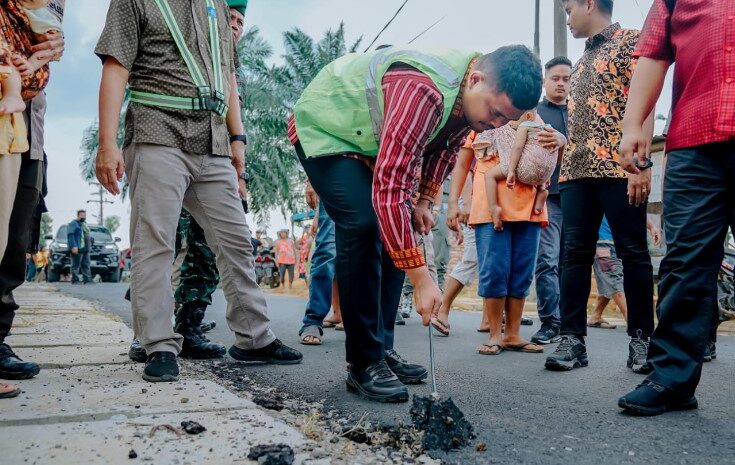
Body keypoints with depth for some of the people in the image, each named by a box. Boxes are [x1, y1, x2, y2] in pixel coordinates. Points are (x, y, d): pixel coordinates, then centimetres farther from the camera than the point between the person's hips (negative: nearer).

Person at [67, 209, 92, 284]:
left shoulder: (85, 224, 24)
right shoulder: (73, 224, -3)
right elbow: (70, 235, -13)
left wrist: (90, 246, 24)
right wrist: (73, 246, -22)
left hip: (86, 249, 8)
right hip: (77, 249, -8)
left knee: (86, 265, 6)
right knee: (76, 265, -7)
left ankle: (87, 280, 6)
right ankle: (75, 280, -5)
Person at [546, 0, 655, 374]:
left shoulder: (630, 41, 4)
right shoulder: (581, 62, 26)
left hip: (619, 167, -7)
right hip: (576, 170, 7)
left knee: (633, 252, -2)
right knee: (575, 254, 0)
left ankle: (641, 339, 6)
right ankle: (572, 339, 2)